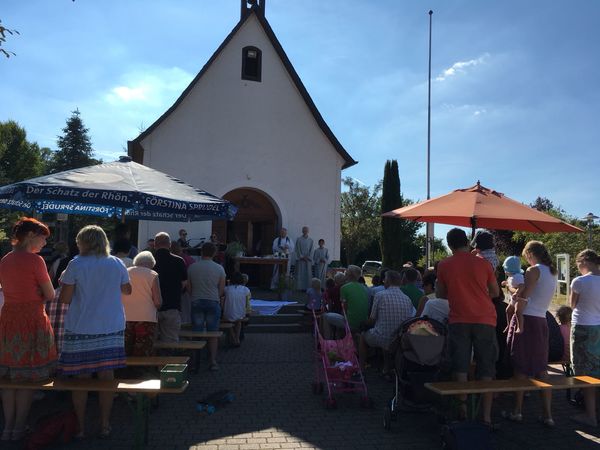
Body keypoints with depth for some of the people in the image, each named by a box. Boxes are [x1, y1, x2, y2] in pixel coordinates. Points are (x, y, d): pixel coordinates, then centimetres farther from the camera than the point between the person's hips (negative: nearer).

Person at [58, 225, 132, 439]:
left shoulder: (76, 265, -7)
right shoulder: (117, 264, 3)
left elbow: (64, 298, -6)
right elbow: (127, 290, 15)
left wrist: (64, 281, 12)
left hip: (81, 330, -2)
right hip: (112, 328, 3)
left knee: (81, 377, 8)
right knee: (106, 376, 9)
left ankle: (80, 427, 19)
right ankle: (105, 425, 18)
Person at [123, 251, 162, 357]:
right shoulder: (152, 275, -2)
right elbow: (158, 302, -7)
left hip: (125, 318, 3)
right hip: (146, 318, -3)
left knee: (125, 354, 12)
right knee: (143, 355, 2)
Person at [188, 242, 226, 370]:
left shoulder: (192, 267, 0)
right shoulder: (219, 268, -2)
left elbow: (189, 288, 6)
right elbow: (221, 290, 2)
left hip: (196, 302, 1)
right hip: (213, 302, -1)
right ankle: (213, 361, 6)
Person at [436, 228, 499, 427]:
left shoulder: (444, 265, 1)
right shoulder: (483, 264, 1)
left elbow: (440, 295, 11)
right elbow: (495, 292, 13)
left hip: (458, 320, -1)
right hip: (485, 320, 1)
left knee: (460, 368, 5)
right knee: (486, 370, 8)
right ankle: (486, 416, 10)